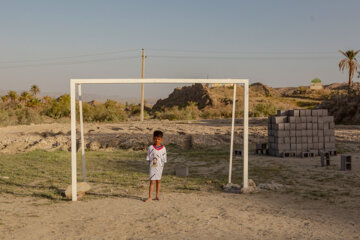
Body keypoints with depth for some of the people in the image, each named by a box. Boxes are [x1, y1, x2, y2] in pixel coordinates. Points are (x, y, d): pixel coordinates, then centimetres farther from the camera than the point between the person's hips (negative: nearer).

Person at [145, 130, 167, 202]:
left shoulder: (163, 148, 0)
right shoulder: (151, 148, -2)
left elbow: (164, 158, 5)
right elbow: (148, 157, 3)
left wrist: (162, 165, -2)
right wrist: (151, 162, -6)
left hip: (160, 166, 2)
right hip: (153, 166, -2)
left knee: (158, 181, 10)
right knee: (152, 181, -5)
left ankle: (157, 195, 19)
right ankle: (150, 197, -2)